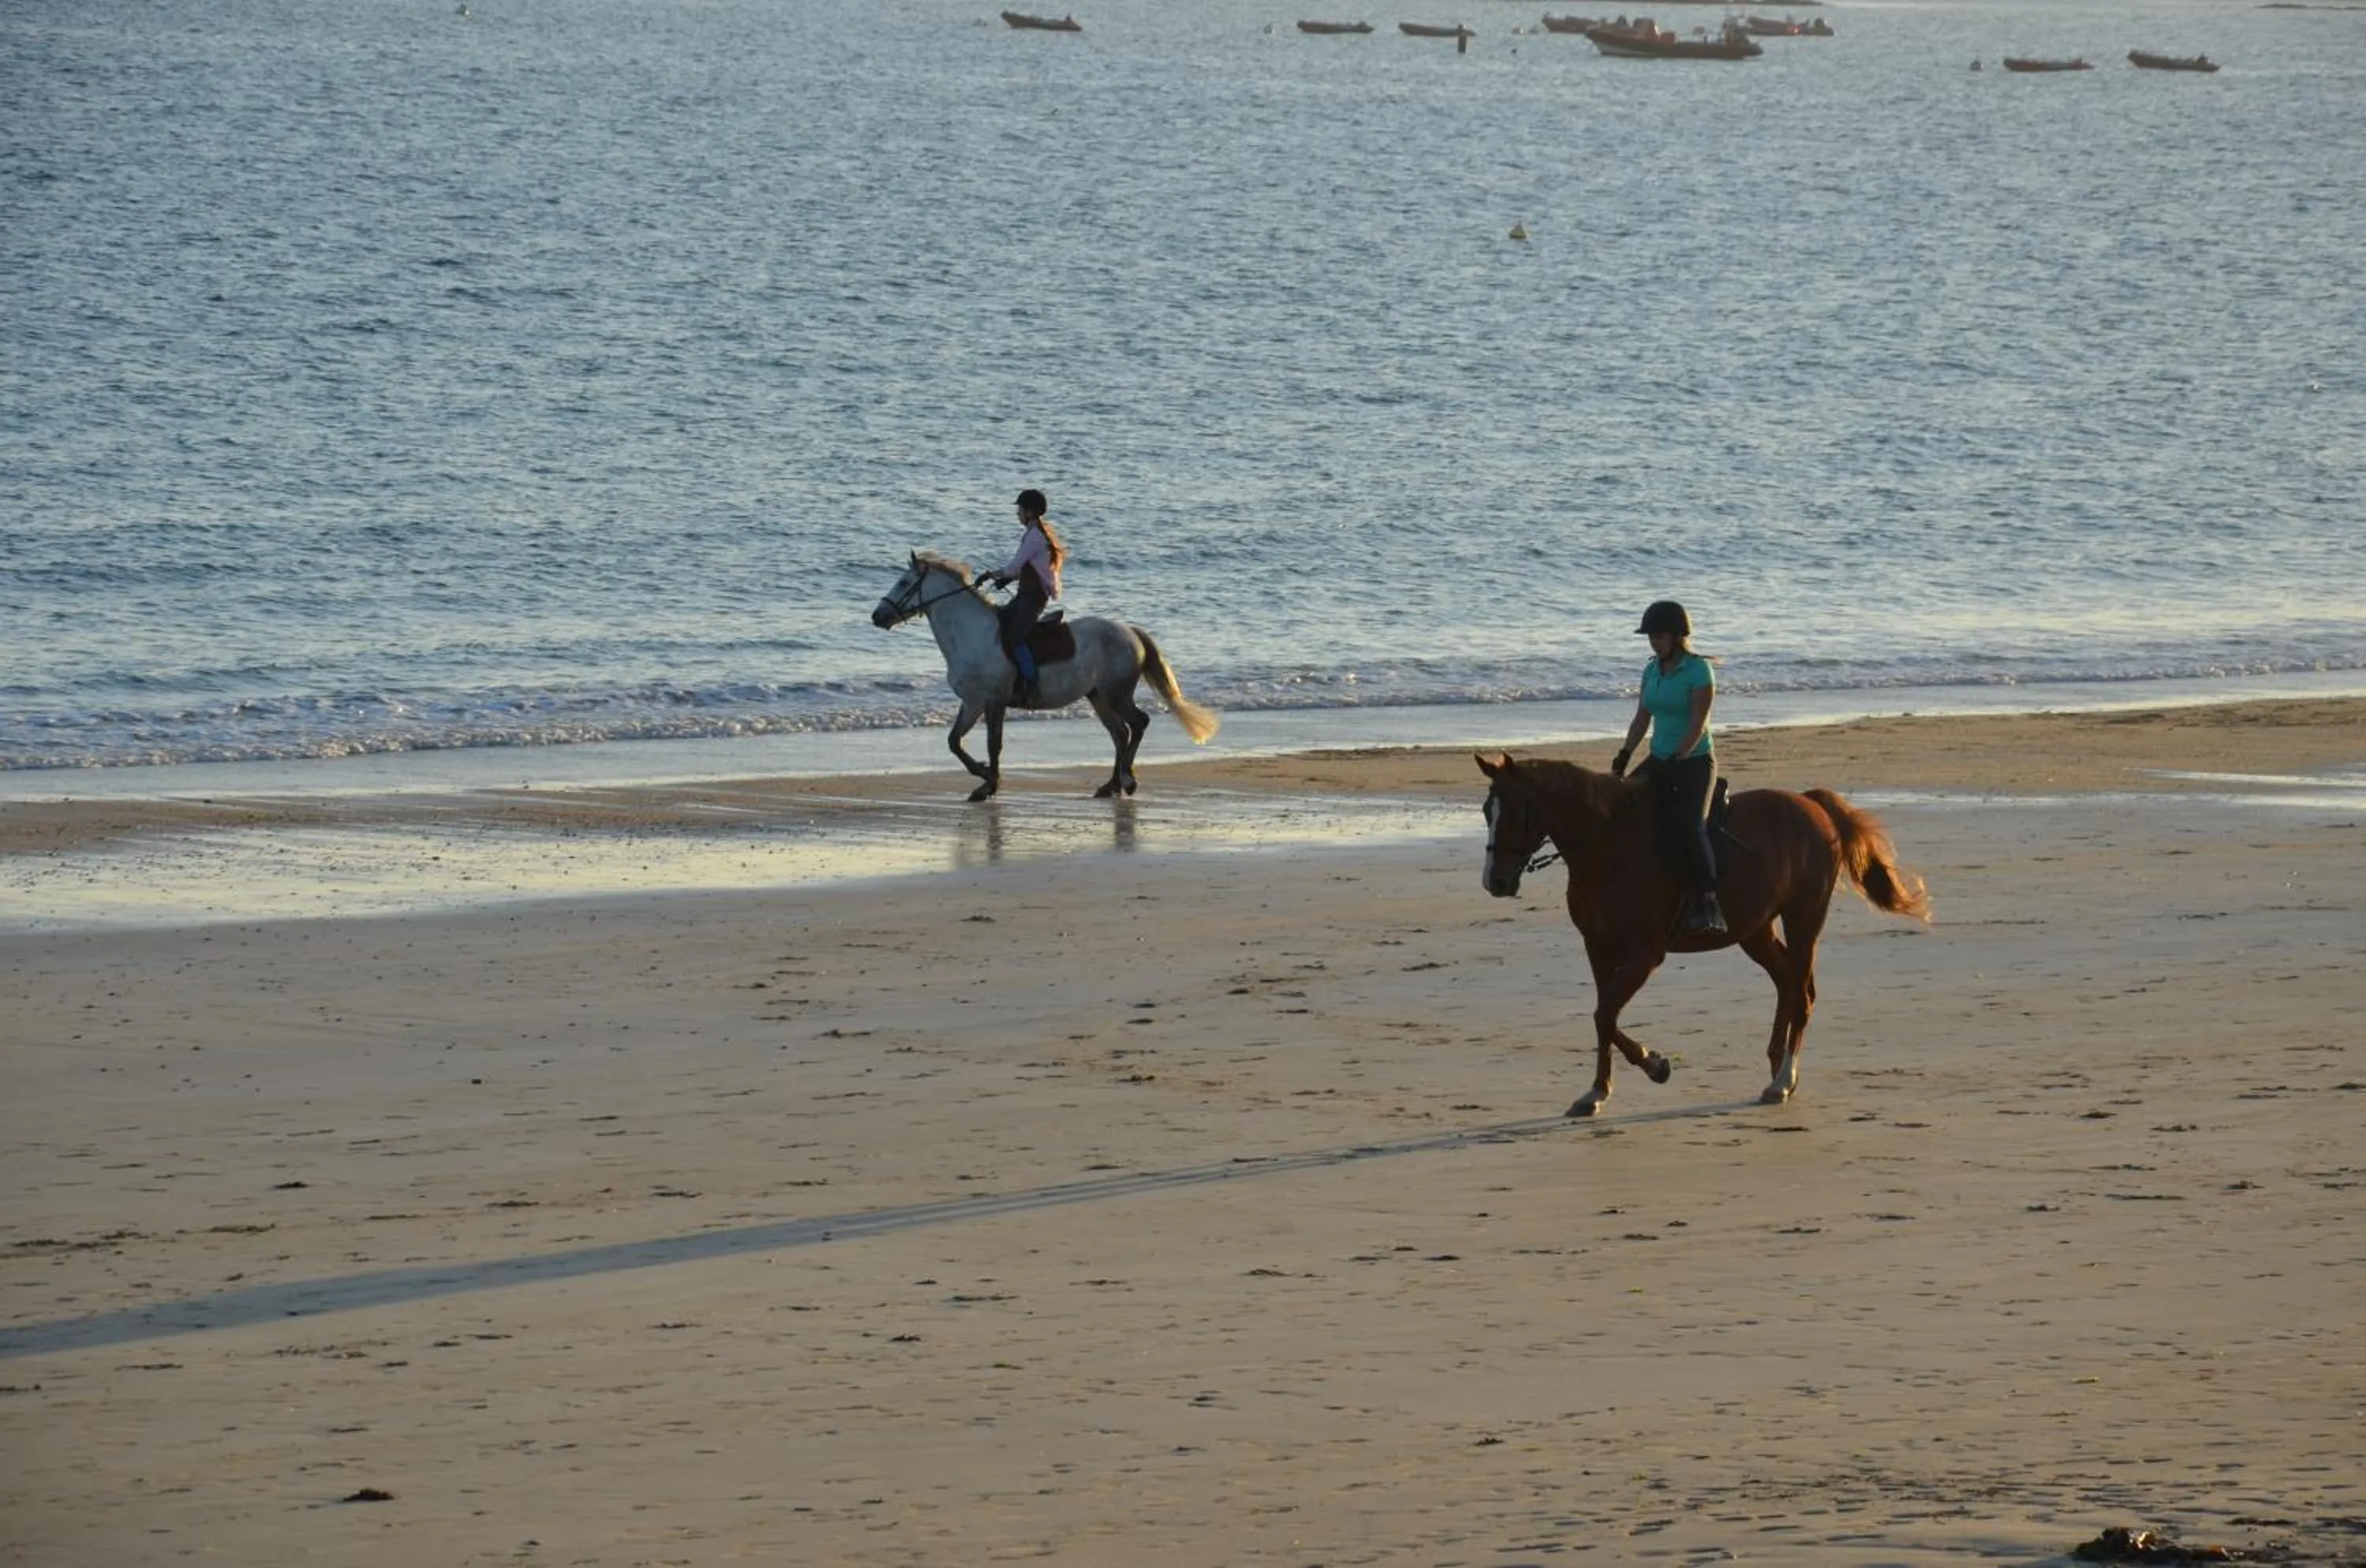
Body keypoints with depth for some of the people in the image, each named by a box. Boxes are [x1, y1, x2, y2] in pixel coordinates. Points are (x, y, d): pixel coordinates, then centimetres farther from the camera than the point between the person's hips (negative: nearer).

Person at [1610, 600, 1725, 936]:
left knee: (1690, 826, -22)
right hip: (1661, 762, 8)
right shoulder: (1652, 670, 9)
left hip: (1694, 761, -8)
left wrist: (1676, 761, -21)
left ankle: (1708, 904, -27)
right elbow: (1643, 719, 14)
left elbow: (1697, 725, -17)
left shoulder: (1698, 671, -13)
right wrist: (1625, 756, 5)